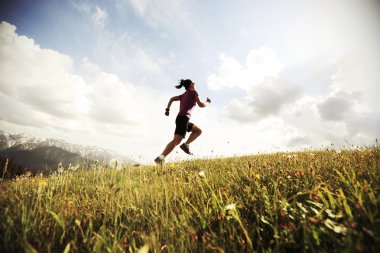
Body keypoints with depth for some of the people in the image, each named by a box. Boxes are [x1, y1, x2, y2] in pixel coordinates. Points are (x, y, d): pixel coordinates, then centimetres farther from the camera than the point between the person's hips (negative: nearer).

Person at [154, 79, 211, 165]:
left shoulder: (183, 95, 24)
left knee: (198, 131, 19)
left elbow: (172, 99, 17)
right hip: (183, 118, -9)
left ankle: (186, 144, 3)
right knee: (176, 140, -19)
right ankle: (160, 158, -29)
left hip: (180, 118, 9)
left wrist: (167, 109, 14)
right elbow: (200, 105, -1)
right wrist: (207, 102, 17)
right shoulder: (193, 92, 5)